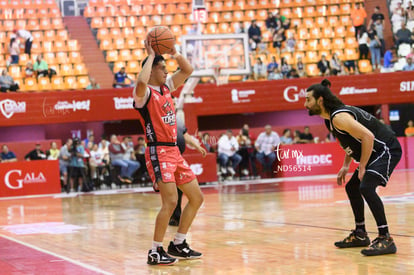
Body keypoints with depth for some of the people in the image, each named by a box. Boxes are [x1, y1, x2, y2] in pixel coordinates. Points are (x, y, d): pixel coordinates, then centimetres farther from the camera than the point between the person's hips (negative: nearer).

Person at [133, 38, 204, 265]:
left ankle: (178, 244, 21)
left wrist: (174, 53, 5)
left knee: (196, 197, 10)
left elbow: (187, 70, 20)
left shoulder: (166, 87, 13)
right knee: (170, 201, -18)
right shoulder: (144, 93, -10)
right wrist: (151, 55, -23)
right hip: (158, 153, -9)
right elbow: (141, 82, -35)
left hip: (174, 151, 9)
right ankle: (155, 252, -8)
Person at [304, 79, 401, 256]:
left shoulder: (339, 117, -23)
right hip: (376, 153, 11)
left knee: (366, 187, -27)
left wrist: (362, 167, -22)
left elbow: (368, 137, -29)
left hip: (387, 150, -11)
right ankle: (360, 235, 28)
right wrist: (346, 166, 13)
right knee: (352, 188, 18)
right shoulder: (330, 118, 8)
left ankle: (385, 239, -27)